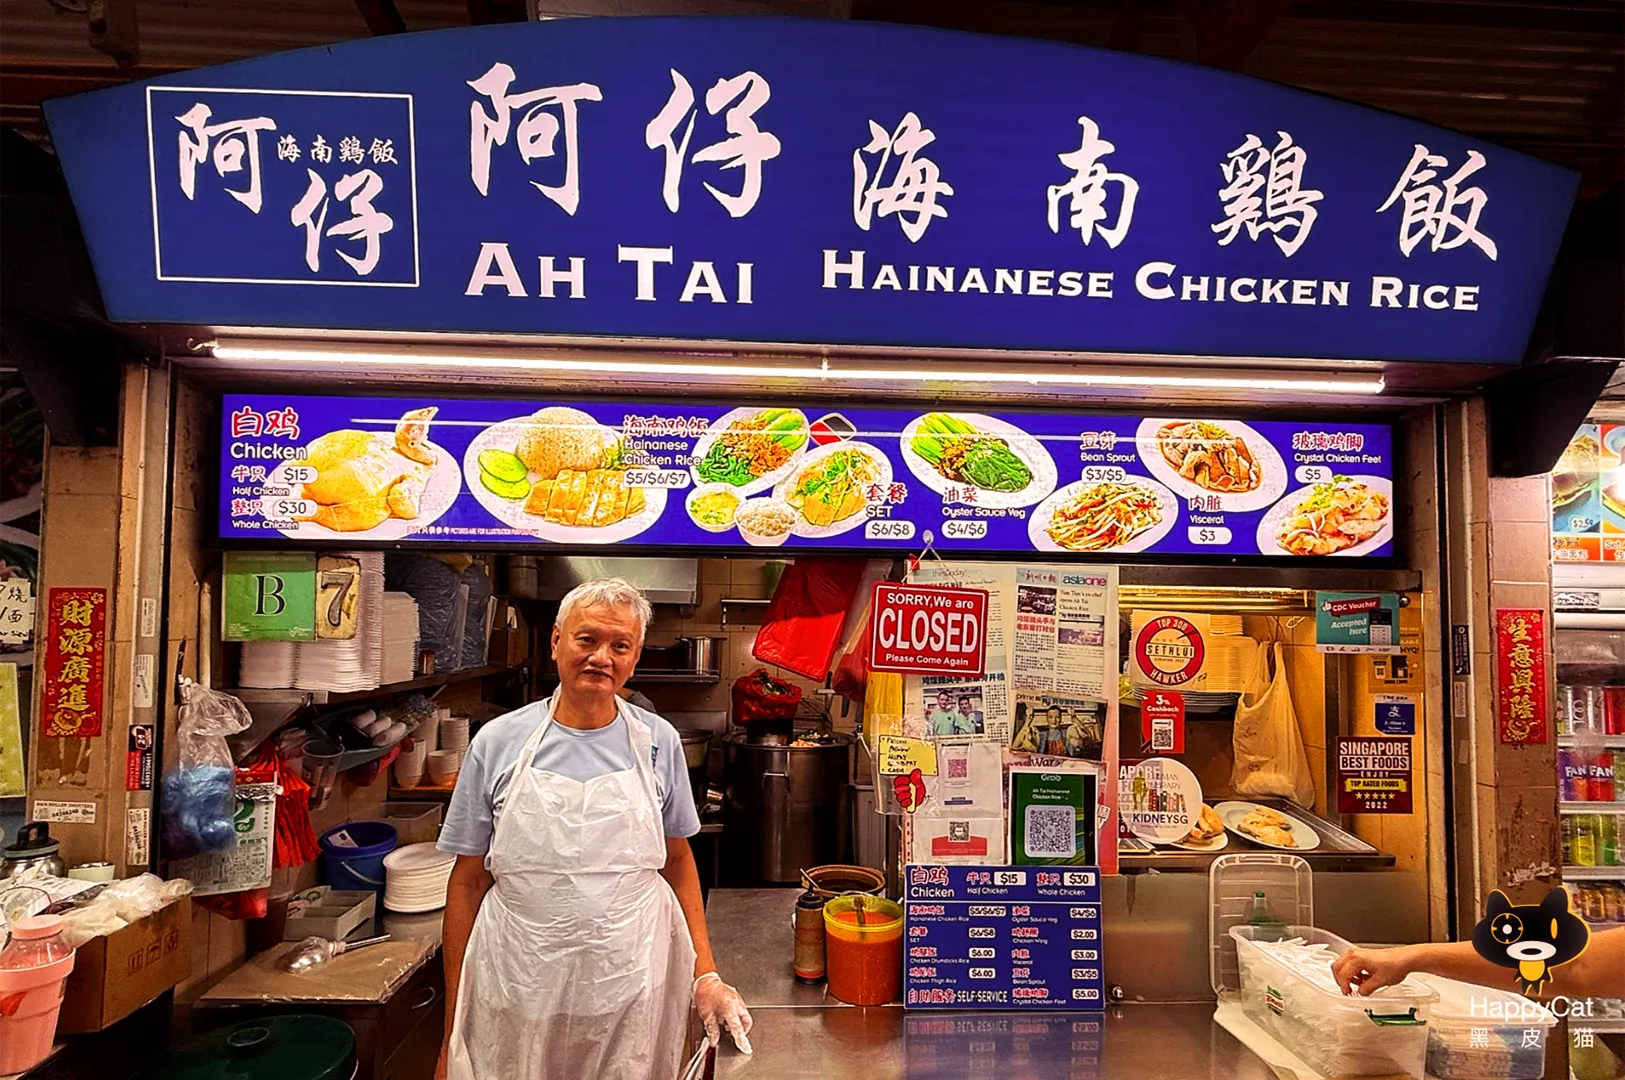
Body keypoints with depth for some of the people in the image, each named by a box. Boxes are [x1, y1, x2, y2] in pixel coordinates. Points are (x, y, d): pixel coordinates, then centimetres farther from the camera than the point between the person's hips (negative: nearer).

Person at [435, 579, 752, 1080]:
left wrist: (705, 973, 3)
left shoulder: (658, 742, -1)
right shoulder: (497, 743, -4)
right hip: (519, 992, 0)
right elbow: (468, 882, 1)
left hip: (634, 991, 1)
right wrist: (453, 1026, 2)